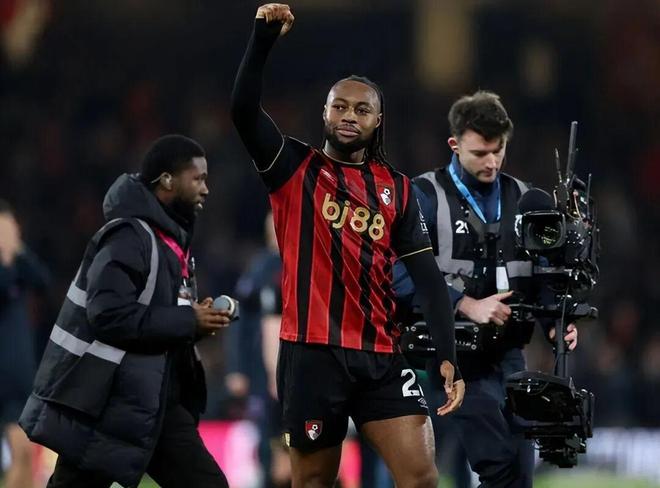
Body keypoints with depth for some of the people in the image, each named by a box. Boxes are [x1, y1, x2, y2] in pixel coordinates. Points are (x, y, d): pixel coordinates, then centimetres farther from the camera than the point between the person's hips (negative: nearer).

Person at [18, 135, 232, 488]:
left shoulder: (167, 237, 13)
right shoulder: (129, 236, -16)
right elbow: (110, 315, -26)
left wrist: (197, 318, 0)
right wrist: (187, 322, -19)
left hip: (154, 402, 9)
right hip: (106, 405, -9)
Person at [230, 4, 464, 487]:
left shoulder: (397, 188, 11)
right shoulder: (294, 169, 4)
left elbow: (427, 276, 8)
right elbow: (243, 111, -12)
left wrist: (447, 355, -3)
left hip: (381, 356, 2)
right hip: (312, 352, -2)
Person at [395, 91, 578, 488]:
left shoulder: (521, 198, 13)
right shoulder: (426, 197, -2)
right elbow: (404, 274, -13)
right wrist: (468, 306, -22)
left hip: (509, 354, 5)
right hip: (456, 356, -5)